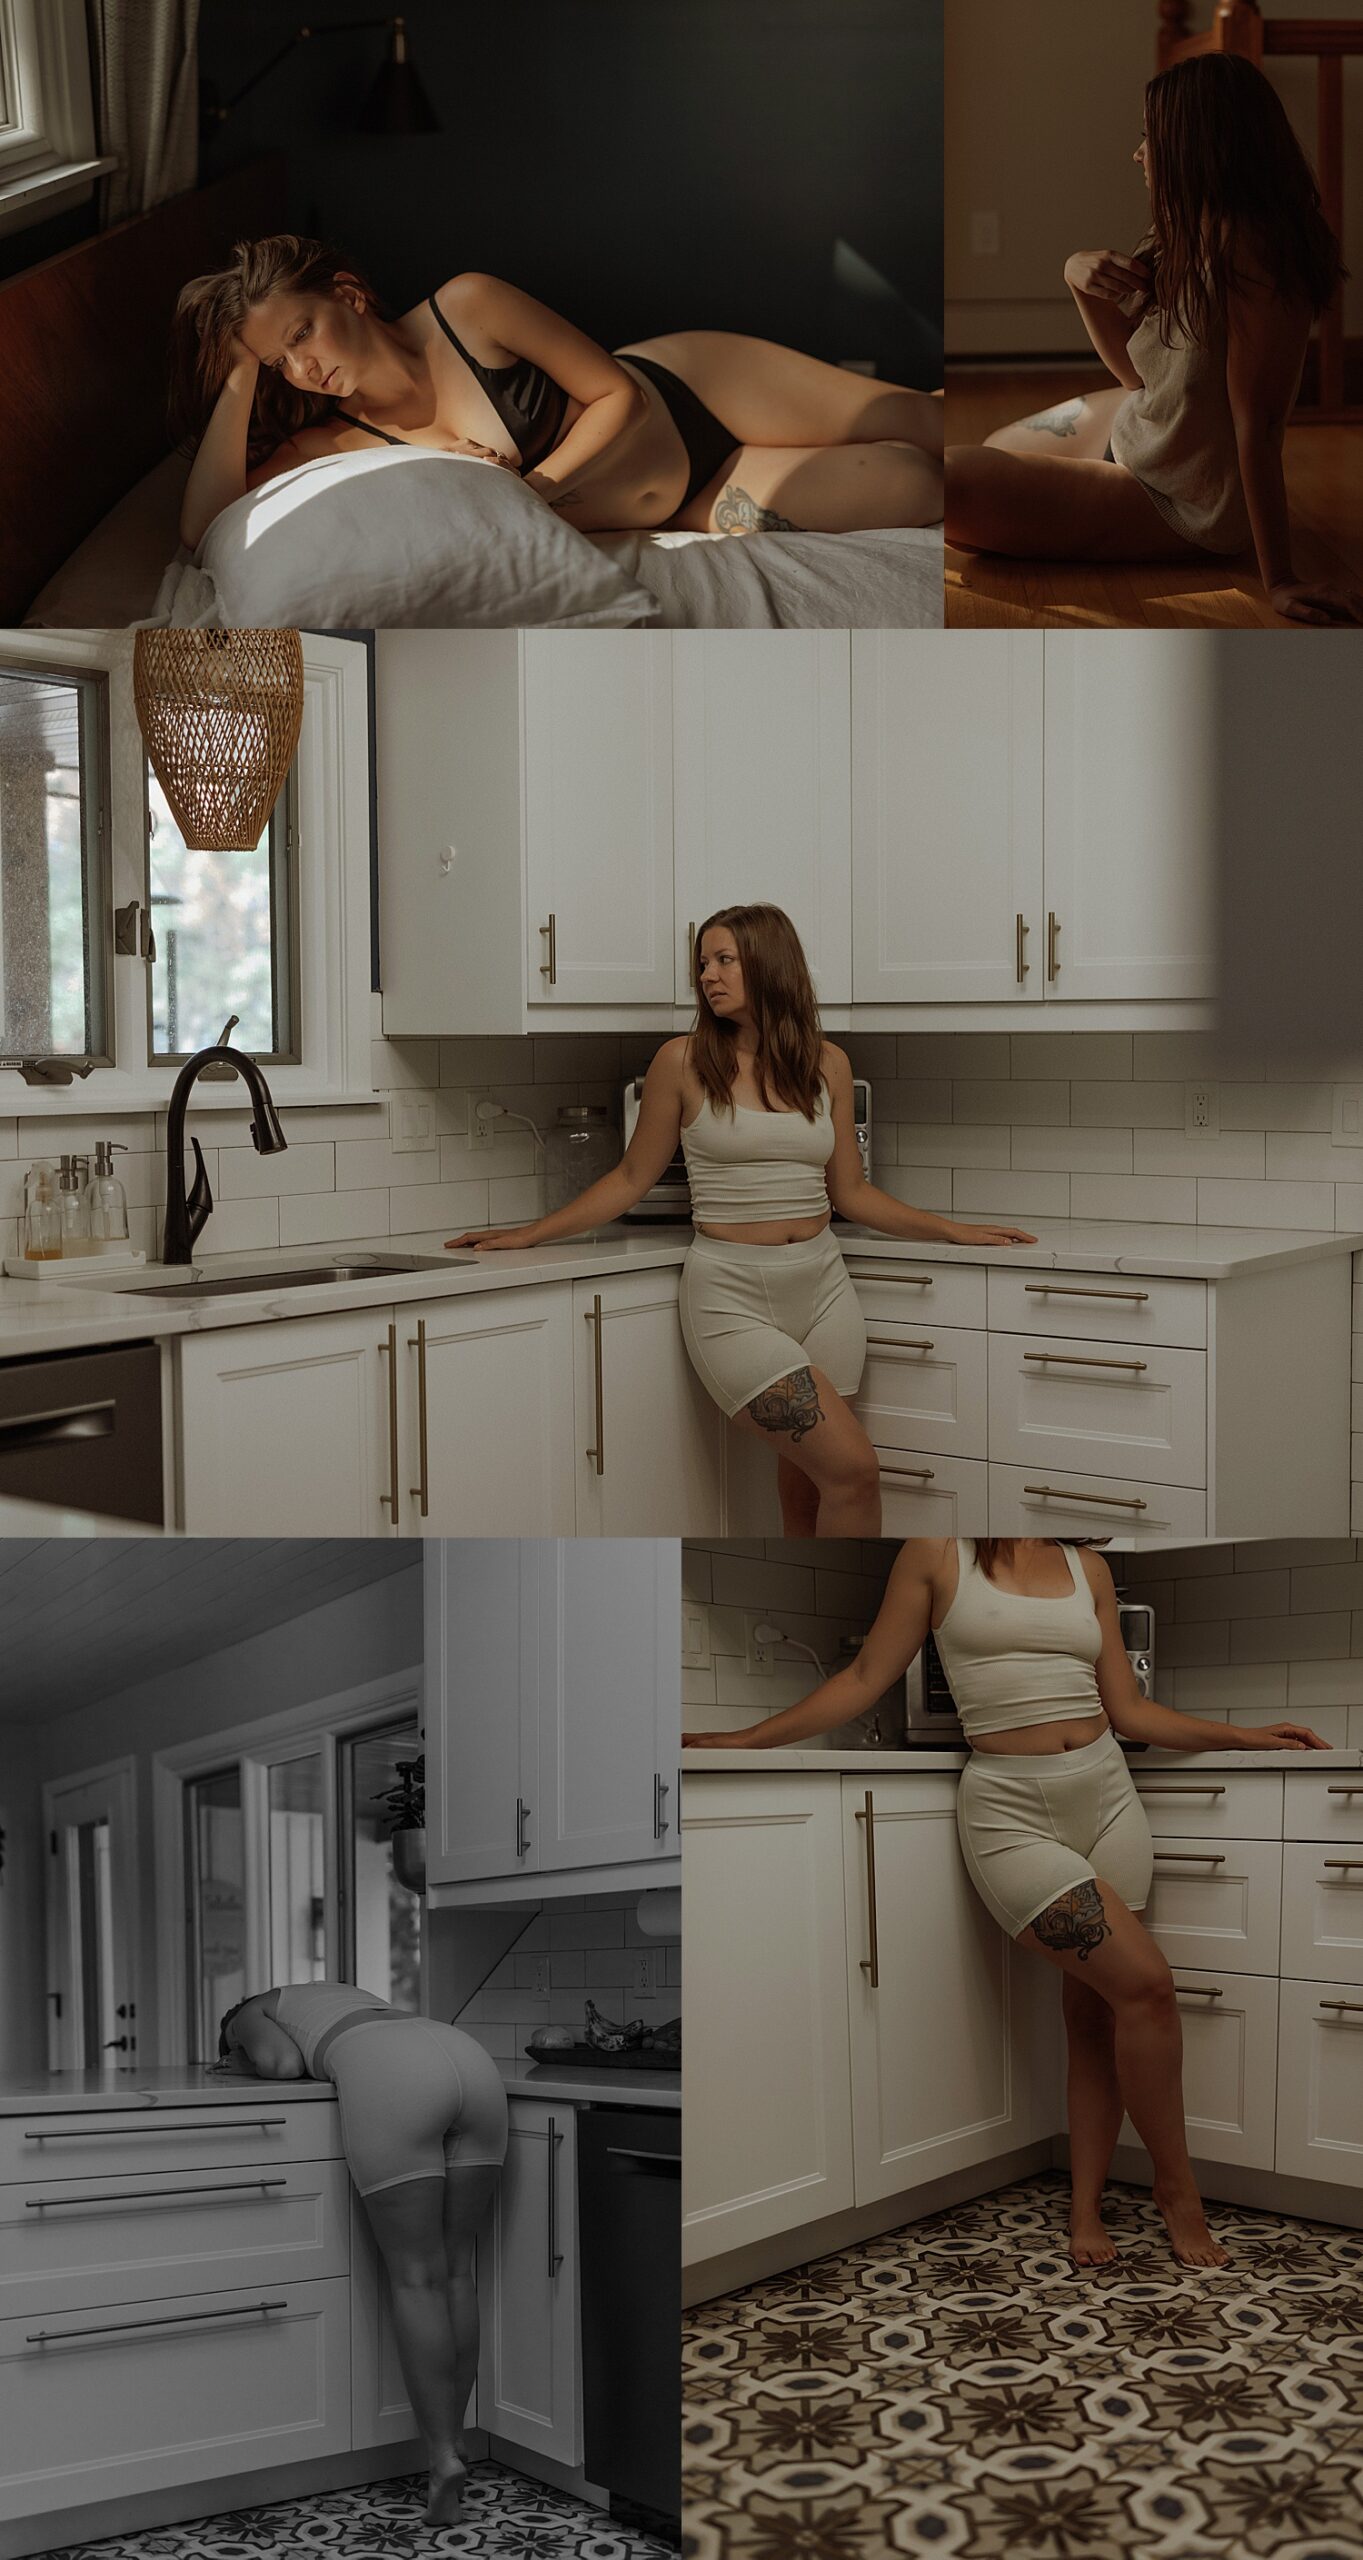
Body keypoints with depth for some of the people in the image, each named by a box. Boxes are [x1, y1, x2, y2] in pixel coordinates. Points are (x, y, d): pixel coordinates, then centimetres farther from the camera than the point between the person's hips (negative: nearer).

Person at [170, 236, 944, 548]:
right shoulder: (337, 445, -13)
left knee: (918, 423, -2)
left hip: (686, 390, -1)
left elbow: (620, 393, -14)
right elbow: (206, 527, -25)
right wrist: (242, 377, -27)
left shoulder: (467, 307, -20)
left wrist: (537, 485, -28)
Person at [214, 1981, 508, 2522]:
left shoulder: (250, 2016, 25)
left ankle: (443, 2456, -3)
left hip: (394, 2081, -6)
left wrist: (244, 2066, 25)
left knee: (415, 2276, 1)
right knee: (456, 2266, 14)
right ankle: (455, 2436, 18)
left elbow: (284, 2064, 6)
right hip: (471, 2058, 6)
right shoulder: (335, 1995, 44)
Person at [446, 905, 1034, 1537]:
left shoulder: (828, 1064, 8)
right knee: (854, 1470, -14)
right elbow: (632, 1178, 6)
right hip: (731, 1294, -4)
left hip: (820, 1287, 4)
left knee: (805, 1491, 4)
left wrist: (951, 1230, 10)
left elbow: (849, 1192, 14)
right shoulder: (684, 1062, -2)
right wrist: (527, 1234, 3)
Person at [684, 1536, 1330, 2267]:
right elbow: (865, 1680, 1)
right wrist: (743, 1740, -2)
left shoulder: (1088, 1568, 10)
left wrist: (1246, 1737, 6)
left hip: (1105, 1795, 4)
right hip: (1010, 1811, -4)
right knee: (1147, 1985, -12)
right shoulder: (937, 1554, -1)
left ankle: (1085, 2212, 14)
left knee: (1095, 2010, 3)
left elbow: (1127, 1709, 12)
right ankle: (1178, 2188, 6)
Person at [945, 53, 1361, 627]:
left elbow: (1258, 423, -32)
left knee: (956, 479, -20)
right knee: (995, 452, 27)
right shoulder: (1189, 235, 2)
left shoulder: (1249, 252, -28)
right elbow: (1140, 371, 7)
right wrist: (1083, 279, -9)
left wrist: (1279, 579, -33)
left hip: (1180, 505, -10)